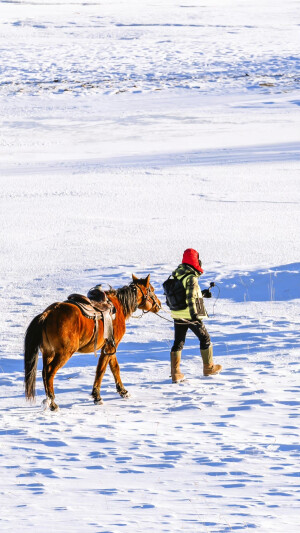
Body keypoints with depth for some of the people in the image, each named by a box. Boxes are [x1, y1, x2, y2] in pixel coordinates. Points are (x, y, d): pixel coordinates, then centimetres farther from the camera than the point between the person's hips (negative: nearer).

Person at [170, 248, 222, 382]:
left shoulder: (176, 275, 9)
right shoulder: (191, 278, -17)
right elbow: (190, 297, -27)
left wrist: (202, 294, 29)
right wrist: (194, 313, -33)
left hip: (177, 316, 7)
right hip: (190, 315, -7)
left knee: (178, 342, 8)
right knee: (205, 339, 13)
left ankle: (175, 373, 1)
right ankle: (208, 367, 24)